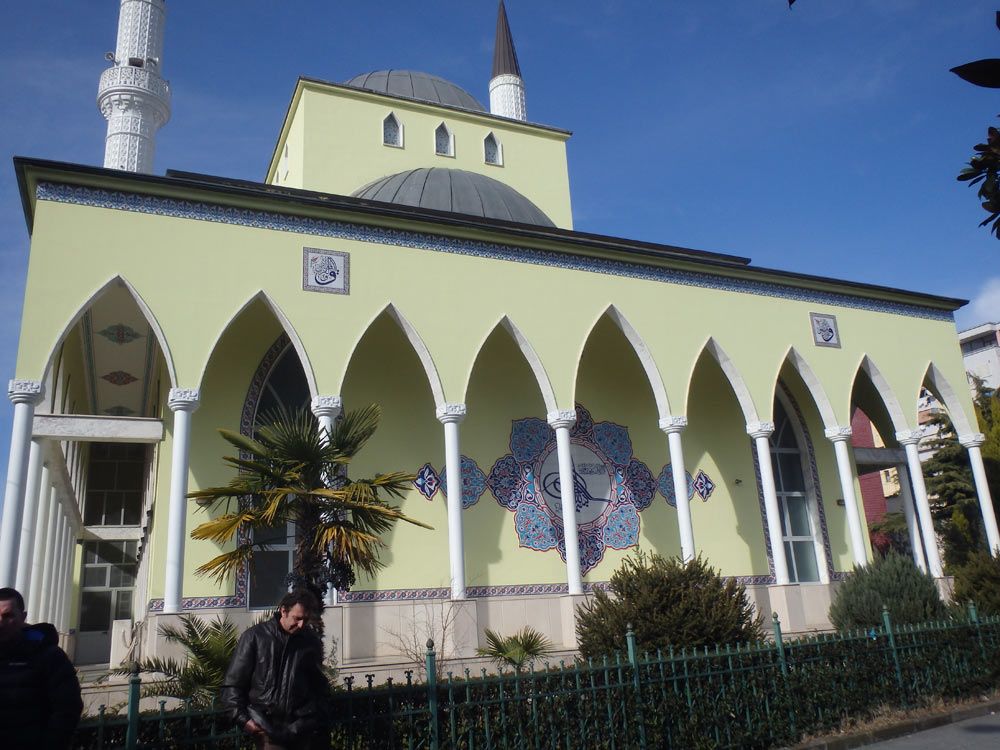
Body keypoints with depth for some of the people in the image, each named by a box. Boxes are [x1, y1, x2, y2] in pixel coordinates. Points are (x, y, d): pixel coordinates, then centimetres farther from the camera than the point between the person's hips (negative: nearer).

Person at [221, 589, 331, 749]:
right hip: (268, 729, -2)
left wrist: (319, 719, 9)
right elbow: (232, 685, 5)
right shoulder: (255, 637, 2)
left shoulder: (312, 641, 10)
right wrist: (243, 719, -4)